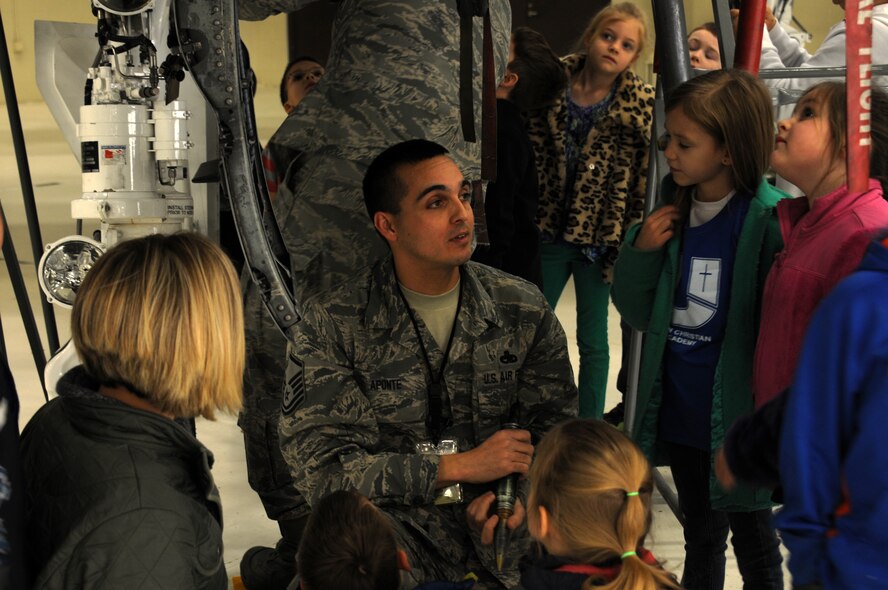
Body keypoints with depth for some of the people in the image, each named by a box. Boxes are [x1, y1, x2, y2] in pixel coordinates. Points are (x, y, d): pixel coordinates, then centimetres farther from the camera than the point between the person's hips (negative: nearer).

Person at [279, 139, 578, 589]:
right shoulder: (331, 324, -5)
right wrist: (459, 467, -16)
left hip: (498, 525, 4)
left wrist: (520, 490, -15)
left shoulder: (523, 309, 5)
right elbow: (318, 466, -10)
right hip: (396, 524, -3)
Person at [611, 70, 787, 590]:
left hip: (736, 417, -5)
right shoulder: (675, 211, -1)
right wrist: (642, 251, -11)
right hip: (679, 410, 5)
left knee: (753, 540, 15)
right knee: (701, 537, 23)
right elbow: (639, 314, 5)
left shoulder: (770, 221, -19)